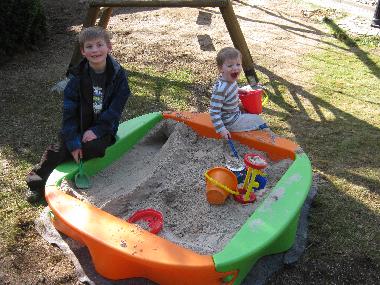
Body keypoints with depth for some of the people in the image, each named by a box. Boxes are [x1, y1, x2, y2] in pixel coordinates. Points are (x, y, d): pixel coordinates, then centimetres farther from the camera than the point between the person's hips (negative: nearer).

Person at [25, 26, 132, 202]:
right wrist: (73, 142, -19)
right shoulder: (77, 76, -7)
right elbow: (69, 110, -11)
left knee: (95, 148, -30)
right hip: (79, 127, 1)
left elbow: (115, 109, -11)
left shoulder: (118, 75, -9)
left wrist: (96, 131, -20)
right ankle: (37, 182, 0)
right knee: (57, 151, -17)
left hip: (103, 129, -1)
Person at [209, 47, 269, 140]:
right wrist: (221, 129, -31)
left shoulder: (230, 79, -6)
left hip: (235, 111, 9)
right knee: (258, 120, 0)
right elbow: (214, 112, -31)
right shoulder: (220, 89, -34)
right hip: (230, 121, -9)